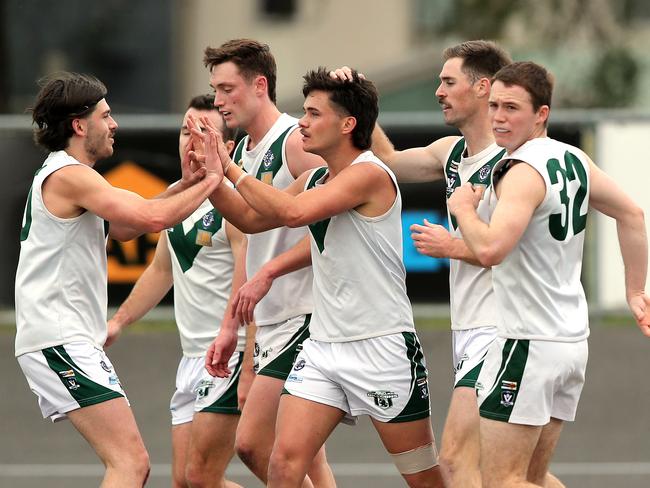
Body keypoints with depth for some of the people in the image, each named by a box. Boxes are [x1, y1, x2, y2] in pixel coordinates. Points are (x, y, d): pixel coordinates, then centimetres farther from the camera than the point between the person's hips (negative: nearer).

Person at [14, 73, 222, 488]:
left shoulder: (61, 175, 20)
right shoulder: (69, 175, -12)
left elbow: (123, 227, 25)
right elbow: (152, 217, -21)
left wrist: (185, 186, 14)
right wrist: (210, 183, -8)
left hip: (70, 343, 11)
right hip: (59, 341, -11)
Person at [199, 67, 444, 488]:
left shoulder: (370, 174, -15)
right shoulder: (315, 179, 12)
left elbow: (293, 212, -26)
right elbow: (253, 219, 20)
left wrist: (230, 168, -17)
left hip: (382, 347, -7)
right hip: (323, 344, 7)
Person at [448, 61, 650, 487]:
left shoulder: (523, 173, -17)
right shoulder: (574, 160, 9)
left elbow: (490, 250, -30)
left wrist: (464, 208, -12)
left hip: (530, 343, -9)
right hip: (573, 338, 9)